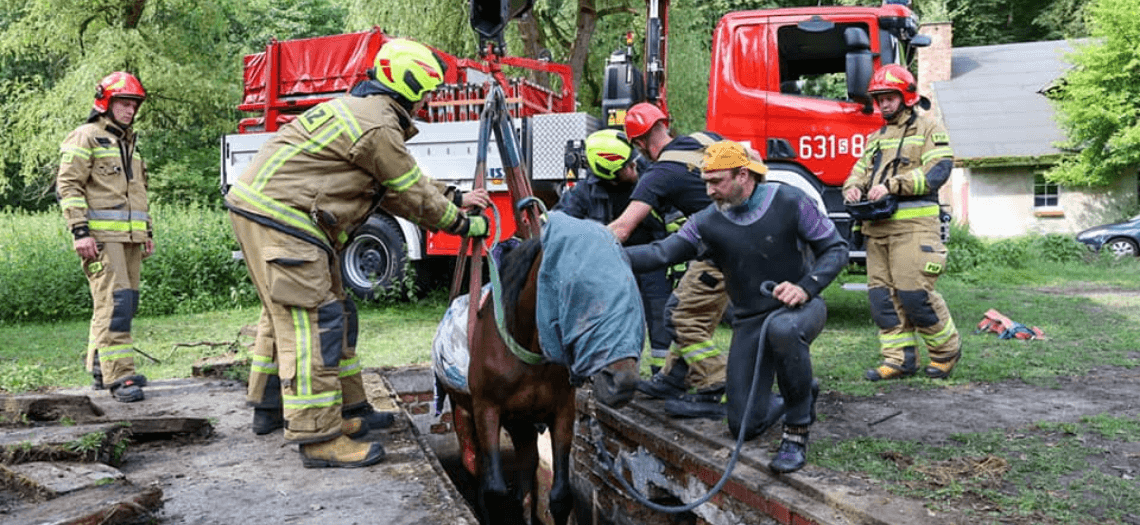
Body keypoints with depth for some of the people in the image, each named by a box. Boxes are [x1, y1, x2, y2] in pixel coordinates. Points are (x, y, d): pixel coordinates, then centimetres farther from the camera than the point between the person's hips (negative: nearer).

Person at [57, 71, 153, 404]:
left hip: (130, 238, 8)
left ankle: (101, 369, 19)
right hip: (101, 236, -8)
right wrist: (80, 231, -16)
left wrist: (148, 232, 24)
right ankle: (119, 376, -15)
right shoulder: (86, 137, -1)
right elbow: (68, 186, -8)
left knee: (125, 302, 8)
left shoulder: (129, 143, 24)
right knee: (114, 301, -15)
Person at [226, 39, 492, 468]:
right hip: (279, 218, -11)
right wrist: (464, 224, 6)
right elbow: (412, 197, -7)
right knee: (311, 320, -11)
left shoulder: (362, 110, 19)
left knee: (288, 315, 19)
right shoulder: (378, 125, -15)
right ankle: (320, 438, -9)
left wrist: (454, 198, 24)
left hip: (263, 207, 11)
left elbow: (401, 187, 23)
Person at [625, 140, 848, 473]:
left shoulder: (789, 202, -12)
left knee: (783, 329, -43)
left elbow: (835, 249, -7)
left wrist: (806, 287, -24)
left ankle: (797, 433, -24)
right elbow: (661, 253, -14)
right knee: (744, 427, -2)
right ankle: (803, 395, 30)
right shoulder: (707, 223, -5)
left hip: (798, 307, -3)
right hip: (750, 321, 4)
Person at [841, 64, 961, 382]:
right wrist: (853, 188, -5)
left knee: (913, 293, -11)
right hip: (877, 226, 7)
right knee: (882, 293, 2)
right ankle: (899, 359, 9)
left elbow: (937, 171, -9)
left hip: (913, 224, -7)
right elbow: (860, 171, 20)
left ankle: (947, 350, 10)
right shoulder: (877, 137, 25)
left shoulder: (928, 129, 5)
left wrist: (892, 185, -18)